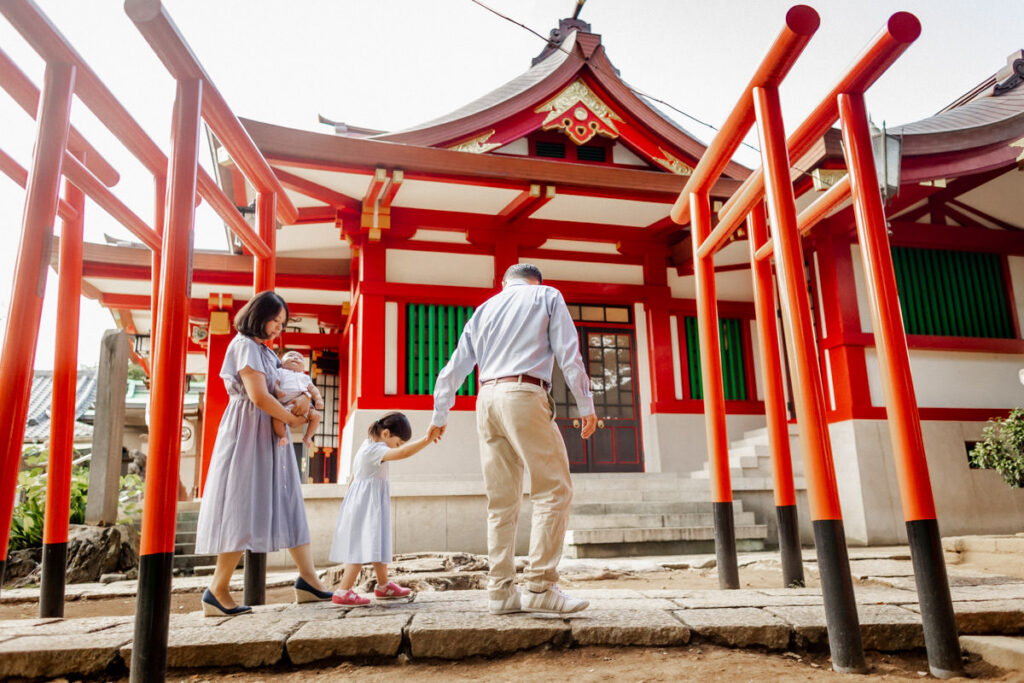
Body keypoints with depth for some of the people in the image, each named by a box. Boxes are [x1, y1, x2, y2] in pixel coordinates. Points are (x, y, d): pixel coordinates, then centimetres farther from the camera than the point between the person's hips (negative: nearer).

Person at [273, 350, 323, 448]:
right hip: (286, 404, -3)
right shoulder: (280, 372, 23)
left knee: (316, 415, -19)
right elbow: (275, 384, 7)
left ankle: (307, 436, 2)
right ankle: (283, 436, -8)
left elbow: (312, 389, 20)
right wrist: (277, 391, -16)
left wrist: (319, 399, 1)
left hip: (303, 404, 3)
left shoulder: (305, 377, 31)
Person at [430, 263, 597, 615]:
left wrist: (439, 415, 31)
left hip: (487, 399, 6)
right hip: (524, 395, -6)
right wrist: (586, 404, 1)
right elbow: (568, 353, 1)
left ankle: (501, 591, 7)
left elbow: (454, 368, 23)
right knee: (554, 489, -4)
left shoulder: (484, 309, 24)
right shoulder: (547, 296, 13)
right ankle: (540, 586, -11)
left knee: (501, 501, 7)